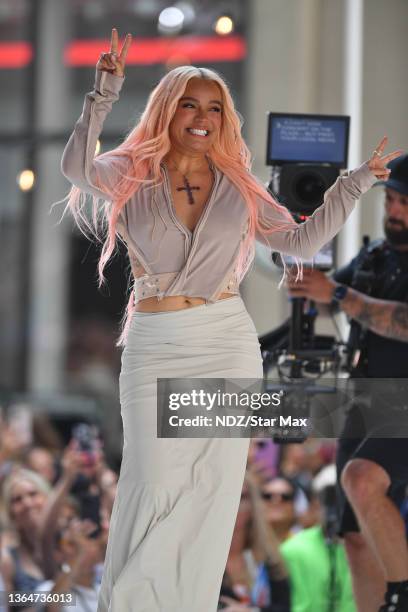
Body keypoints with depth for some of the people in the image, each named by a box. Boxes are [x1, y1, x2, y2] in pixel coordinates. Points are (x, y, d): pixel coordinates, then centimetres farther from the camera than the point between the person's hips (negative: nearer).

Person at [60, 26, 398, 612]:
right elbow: (77, 167, -19)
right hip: (155, 348, -2)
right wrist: (104, 96, -25)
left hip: (229, 344, 2)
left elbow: (301, 240, 9)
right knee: (154, 487, -8)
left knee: (212, 487, 1)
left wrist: (355, 183, 5)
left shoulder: (237, 186, 9)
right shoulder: (133, 175, 2)